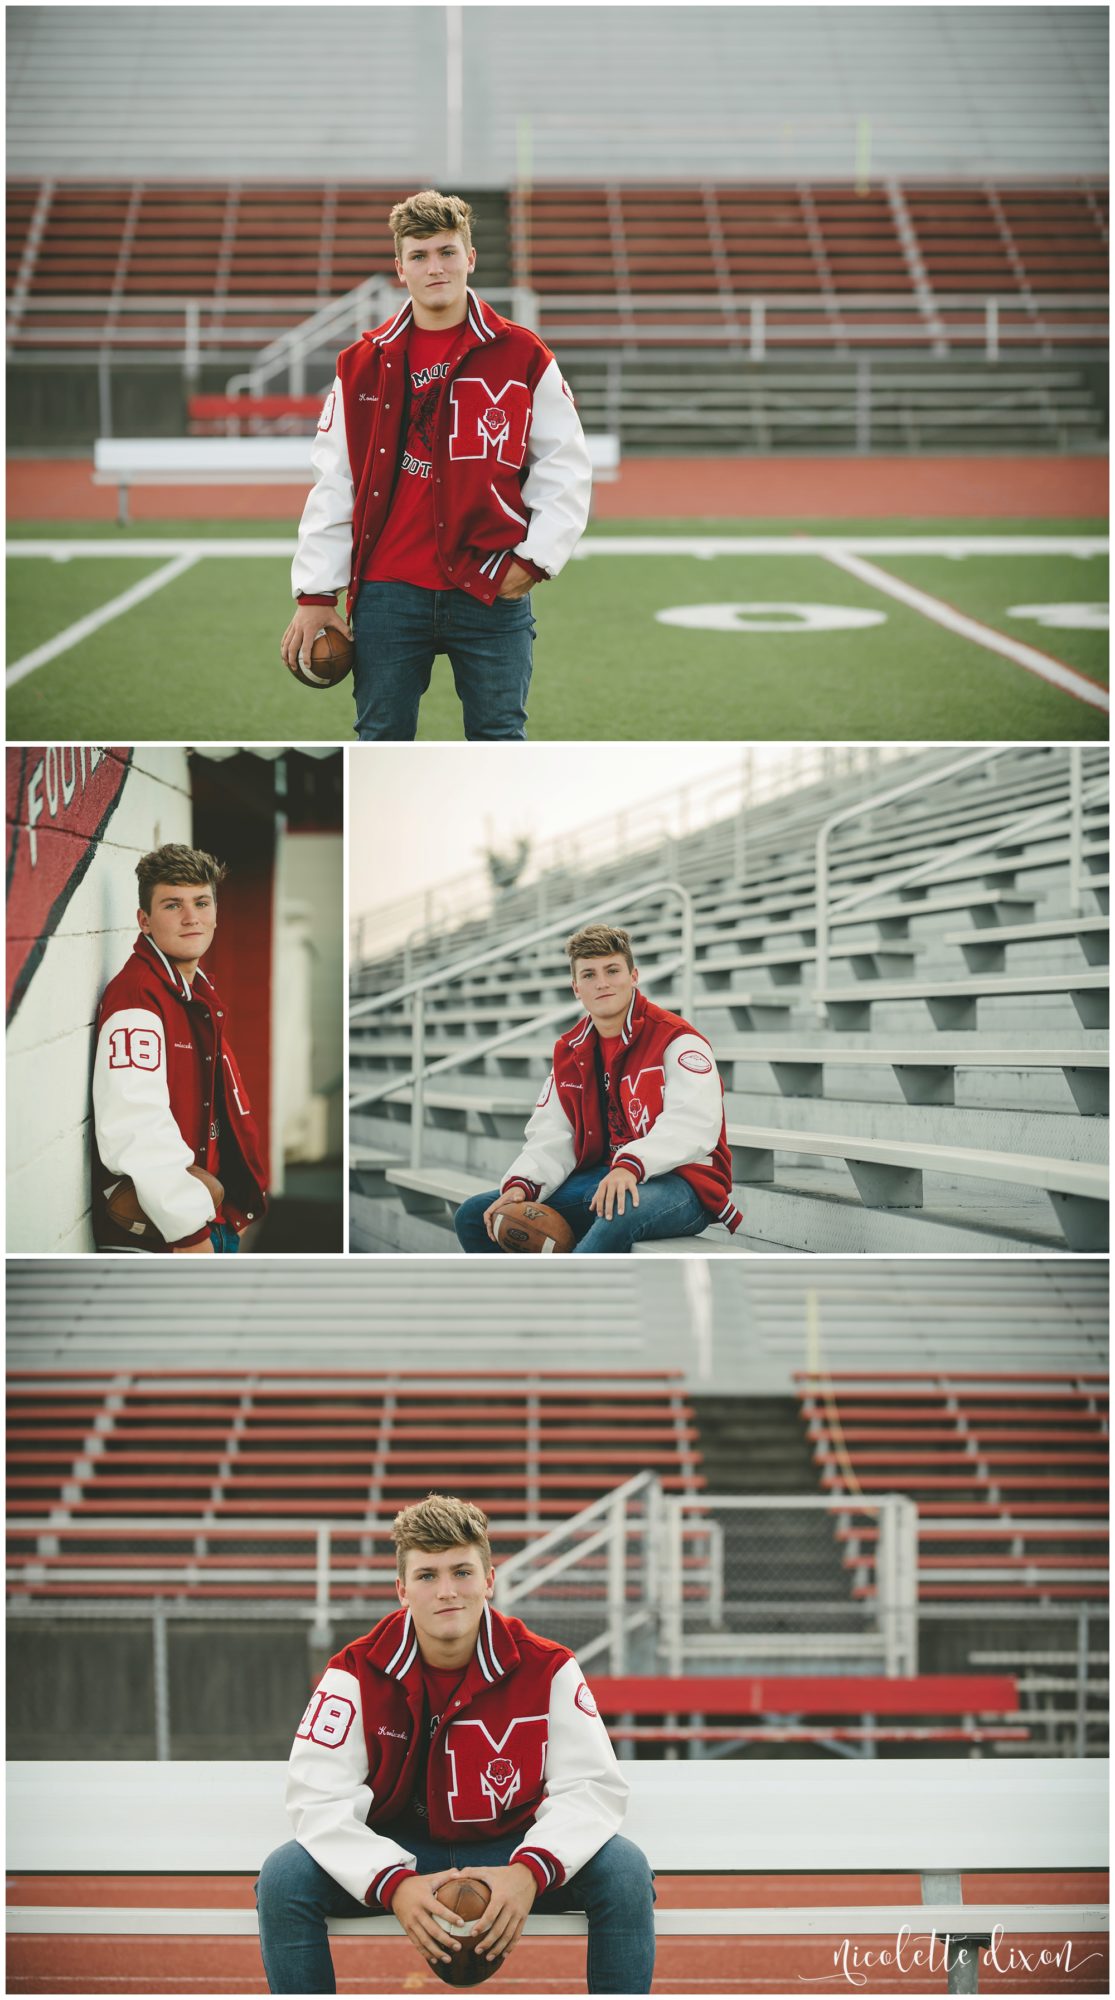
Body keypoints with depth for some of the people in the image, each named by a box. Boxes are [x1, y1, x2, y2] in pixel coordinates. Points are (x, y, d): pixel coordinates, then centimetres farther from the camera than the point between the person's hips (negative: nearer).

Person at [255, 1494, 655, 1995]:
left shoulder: (546, 1669, -9)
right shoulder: (357, 1672, -11)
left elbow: (592, 1786, -13)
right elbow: (319, 1798, -17)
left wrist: (530, 1871, -34)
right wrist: (395, 1885, -35)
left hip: (508, 1852, 0)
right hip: (395, 1854, 0)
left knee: (624, 1868, -26)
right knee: (284, 1875, -26)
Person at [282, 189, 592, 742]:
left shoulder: (522, 357, 2)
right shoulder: (363, 364, 6)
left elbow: (564, 468, 5)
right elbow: (332, 483, 7)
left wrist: (535, 557, -6)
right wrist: (315, 593, 2)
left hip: (493, 593, -1)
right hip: (387, 593, 1)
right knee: (381, 741, 6)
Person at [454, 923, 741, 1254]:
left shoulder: (674, 1039, -7)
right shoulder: (569, 1053, 14)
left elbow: (693, 1126, -22)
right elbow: (551, 1138, 8)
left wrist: (630, 1165, -38)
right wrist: (521, 1184, -14)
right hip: (596, 1178, 7)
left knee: (619, 1210, -43)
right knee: (474, 1216, -3)